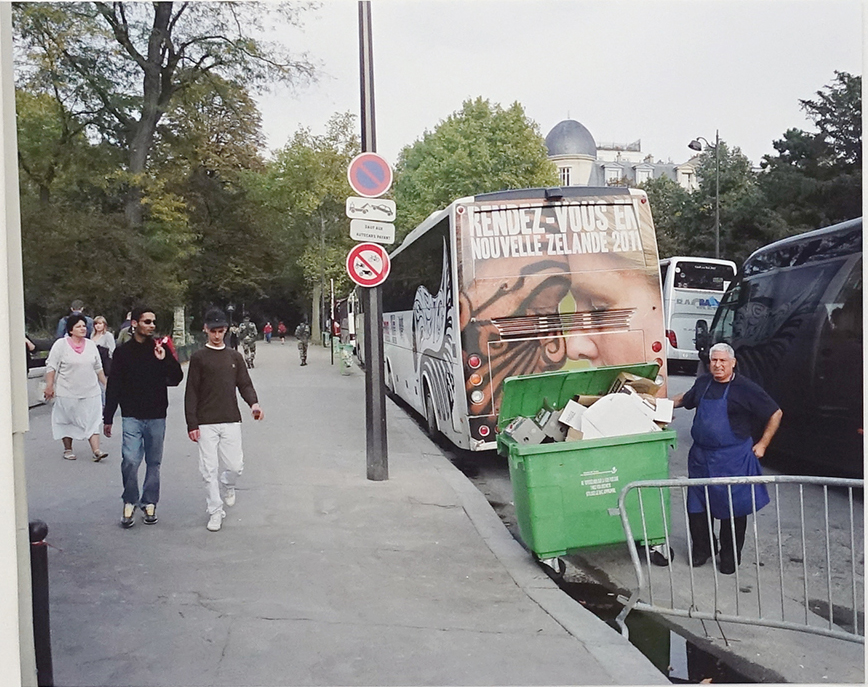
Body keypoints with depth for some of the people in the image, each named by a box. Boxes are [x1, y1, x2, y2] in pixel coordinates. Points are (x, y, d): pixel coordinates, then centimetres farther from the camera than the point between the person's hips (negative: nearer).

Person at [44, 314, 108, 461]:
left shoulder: (91, 345, 9)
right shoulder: (61, 344, -5)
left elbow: (98, 367, 16)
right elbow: (51, 366, -7)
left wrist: (105, 383, 17)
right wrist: (49, 386, -12)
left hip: (90, 391, 3)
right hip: (67, 392, -3)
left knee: (92, 420, -2)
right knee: (67, 421, 9)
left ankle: (96, 450, -6)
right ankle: (67, 449, 22)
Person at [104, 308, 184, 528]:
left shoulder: (161, 349, 5)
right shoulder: (123, 352, 1)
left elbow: (177, 378, 3)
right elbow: (113, 387, 3)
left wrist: (165, 360, -13)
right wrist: (108, 418, 3)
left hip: (157, 416, 2)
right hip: (132, 416, -2)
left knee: (154, 462, 8)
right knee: (130, 460, -11)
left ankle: (149, 503, 22)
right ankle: (130, 503, 9)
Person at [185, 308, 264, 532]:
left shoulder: (235, 357, 10)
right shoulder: (198, 358, 1)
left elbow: (245, 384, 8)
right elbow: (191, 393, 0)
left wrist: (253, 403, -13)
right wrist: (192, 424, -6)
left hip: (231, 421, 2)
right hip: (206, 423, -2)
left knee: (236, 465, 0)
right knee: (209, 469, 0)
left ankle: (227, 486, 34)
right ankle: (215, 512, 14)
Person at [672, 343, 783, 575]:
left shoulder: (746, 388, -8)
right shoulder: (702, 383, 8)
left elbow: (776, 414, -2)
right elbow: (685, 399, 30)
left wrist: (762, 444, -2)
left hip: (733, 459, -5)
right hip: (700, 456, 5)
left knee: (732, 508, 5)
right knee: (696, 506, 10)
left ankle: (730, 556, 21)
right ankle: (702, 549, 29)